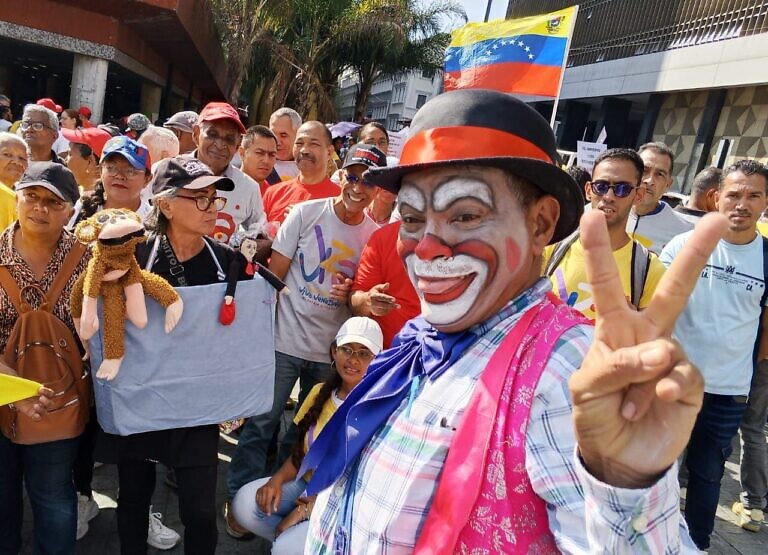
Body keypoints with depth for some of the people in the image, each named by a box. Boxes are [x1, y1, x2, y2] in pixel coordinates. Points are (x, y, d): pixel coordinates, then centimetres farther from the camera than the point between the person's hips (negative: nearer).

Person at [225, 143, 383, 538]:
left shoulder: (375, 235, -1)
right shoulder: (306, 213, -6)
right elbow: (274, 274, -3)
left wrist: (351, 293, -13)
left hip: (333, 350, 2)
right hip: (285, 342, -2)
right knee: (261, 423, 7)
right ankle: (239, 499, 27)